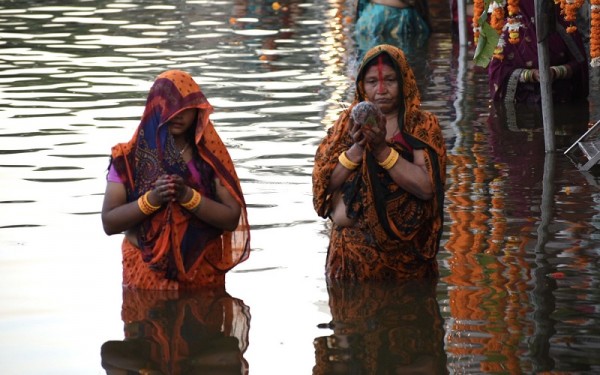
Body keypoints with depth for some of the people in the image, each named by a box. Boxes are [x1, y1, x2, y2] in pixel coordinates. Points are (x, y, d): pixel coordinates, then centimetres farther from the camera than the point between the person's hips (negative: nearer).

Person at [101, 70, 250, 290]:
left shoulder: (210, 155, 2)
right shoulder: (128, 158, -1)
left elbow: (232, 219, -5)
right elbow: (109, 223, -6)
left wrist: (188, 196, -19)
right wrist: (152, 199, -21)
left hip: (203, 275, 1)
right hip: (146, 273, -1)